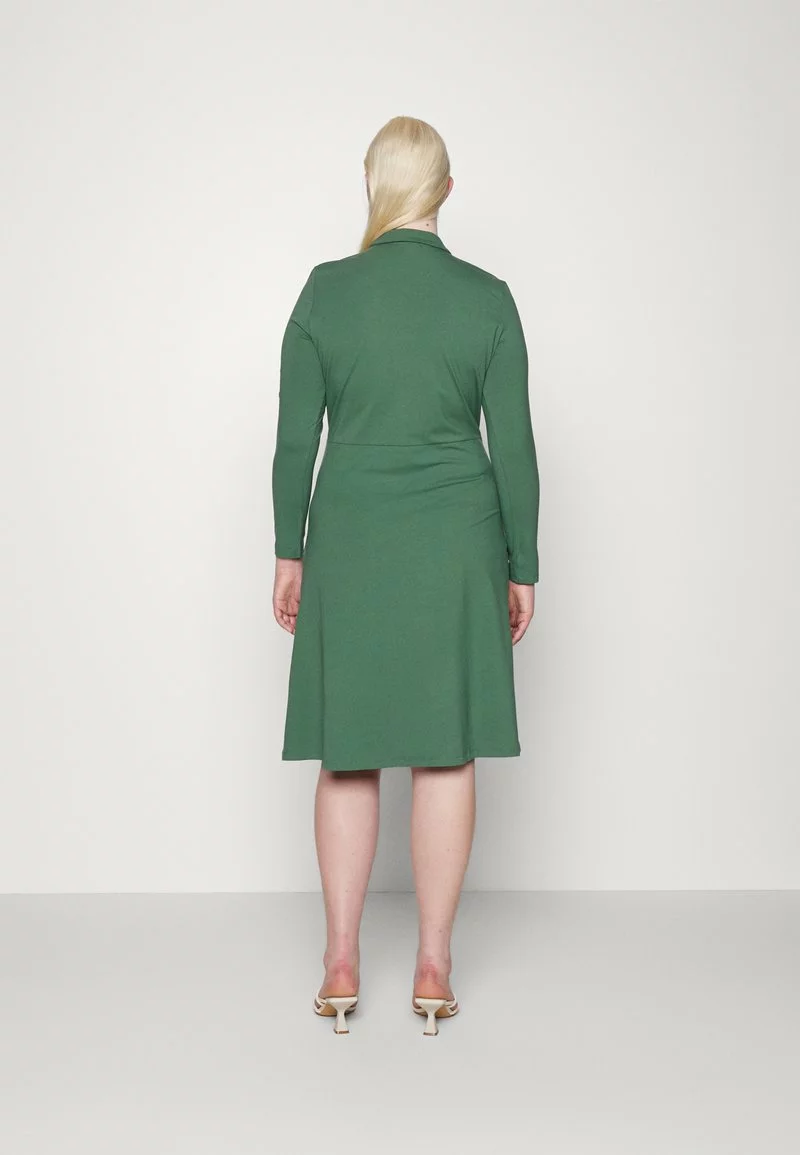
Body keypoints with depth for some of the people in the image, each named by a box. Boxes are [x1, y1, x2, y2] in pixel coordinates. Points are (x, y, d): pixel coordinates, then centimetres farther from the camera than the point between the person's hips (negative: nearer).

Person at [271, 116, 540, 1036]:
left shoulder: (325, 290, -4)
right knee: (445, 753, 6)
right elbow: (514, 448, -3)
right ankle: (433, 969, 13)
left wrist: (289, 553, 8)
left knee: (348, 752, 9)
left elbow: (295, 438, -2)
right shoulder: (487, 298, -3)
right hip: (455, 545, 0)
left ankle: (341, 965, 14)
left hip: (351, 544, 1)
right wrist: (522, 569, 6)